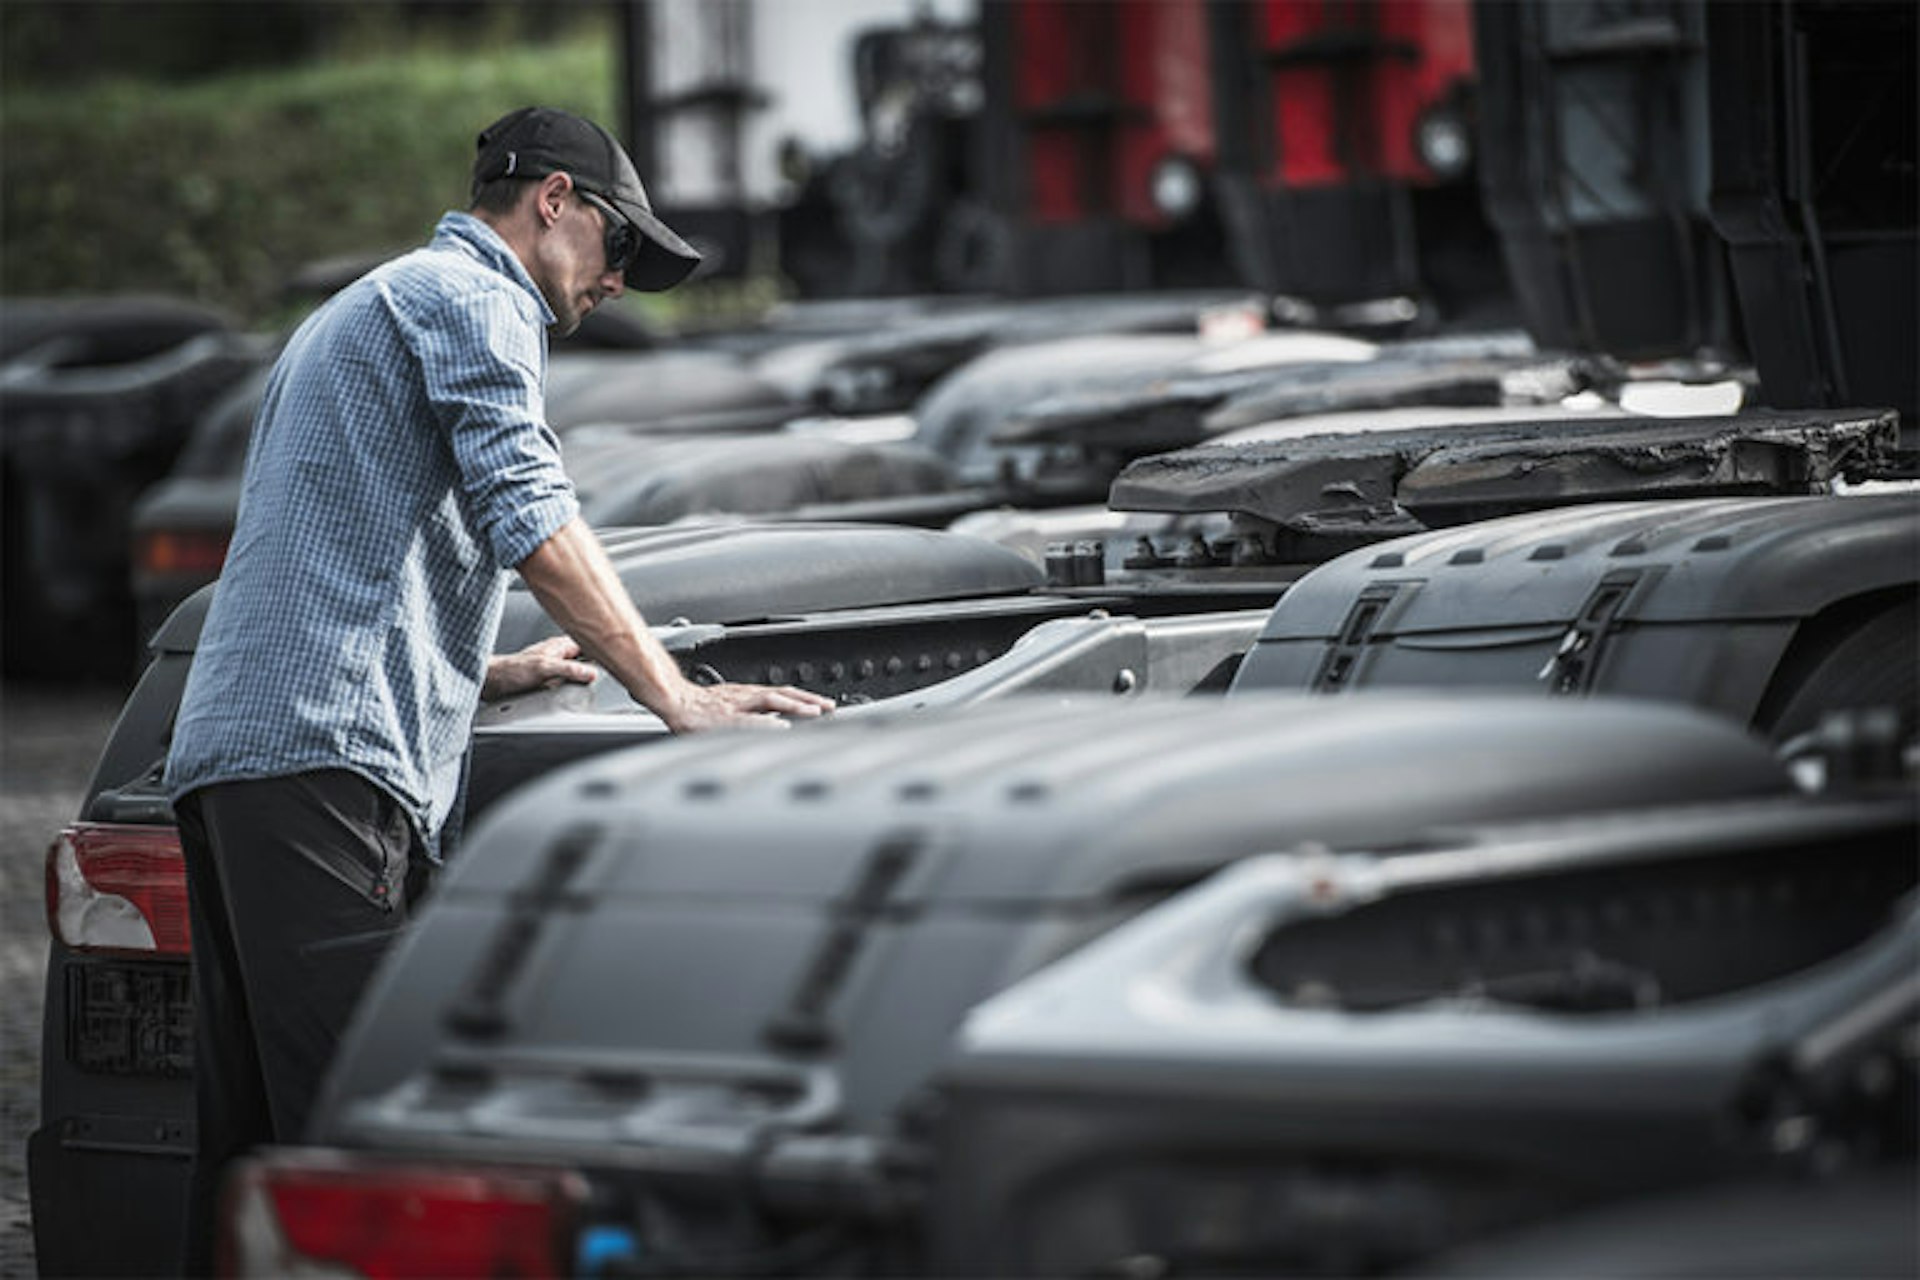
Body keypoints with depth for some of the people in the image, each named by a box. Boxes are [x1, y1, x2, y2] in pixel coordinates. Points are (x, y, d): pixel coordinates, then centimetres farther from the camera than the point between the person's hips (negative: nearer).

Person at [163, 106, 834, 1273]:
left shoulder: (356, 313, 34)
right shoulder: (473, 297, 3)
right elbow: (530, 517, -11)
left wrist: (484, 673, 36)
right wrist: (679, 702, -13)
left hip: (220, 756, 10)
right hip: (321, 753, -10)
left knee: (247, 1144, 6)